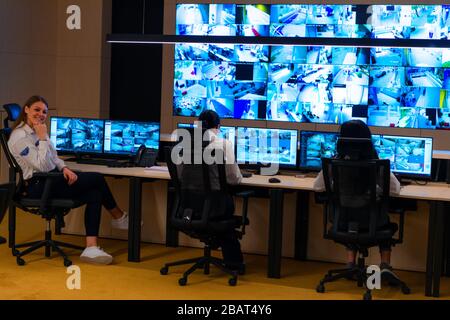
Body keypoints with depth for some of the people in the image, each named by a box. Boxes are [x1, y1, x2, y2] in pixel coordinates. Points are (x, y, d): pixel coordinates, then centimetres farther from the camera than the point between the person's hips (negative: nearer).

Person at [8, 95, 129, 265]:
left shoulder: (38, 132, 14)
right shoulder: (20, 137, -15)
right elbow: (42, 166, -21)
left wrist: (64, 168, -2)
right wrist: (43, 138, -19)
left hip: (50, 179, 9)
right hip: (38, 186, -9)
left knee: (95, 194, -14)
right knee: (97, 178, -12)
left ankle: (91, 248, -21)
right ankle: (119, 217, 11)